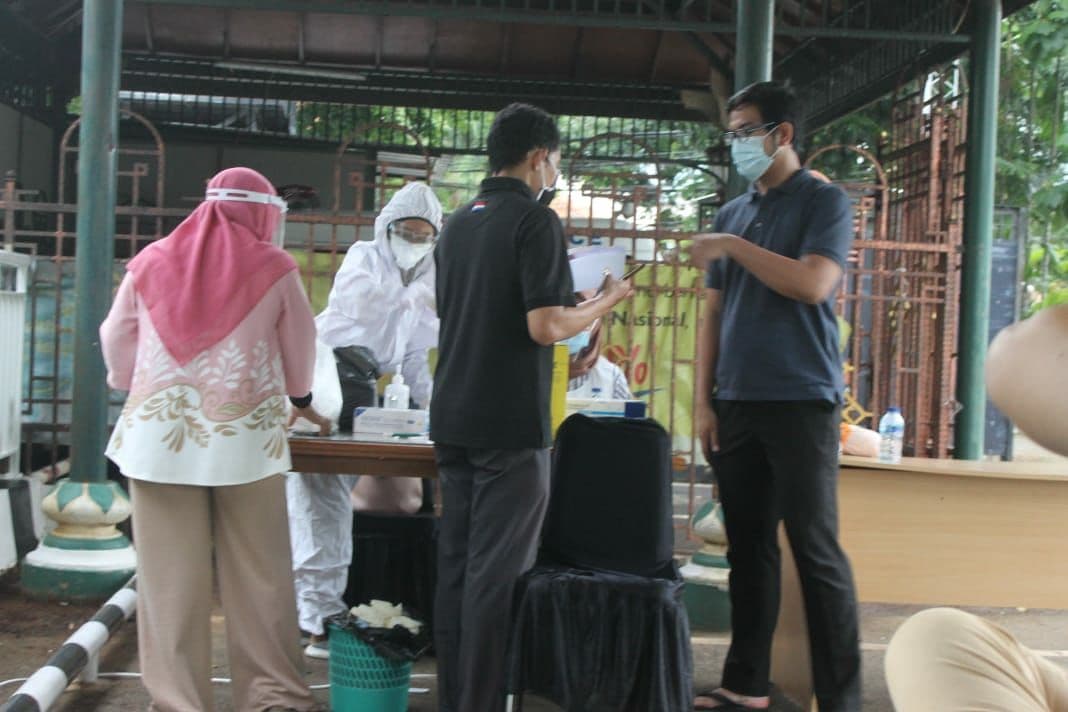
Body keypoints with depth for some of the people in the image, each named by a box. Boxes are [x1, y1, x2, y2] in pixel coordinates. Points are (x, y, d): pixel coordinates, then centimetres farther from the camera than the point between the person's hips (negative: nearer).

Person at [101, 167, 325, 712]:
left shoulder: (151, 262, 8)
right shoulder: (273, 268, 2)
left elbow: (117, 342, 13)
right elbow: (299, 348, 11)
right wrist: (301, 399, 31)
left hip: (158, 436, 2)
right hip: (242, 435, -1)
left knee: (169, 576, 5)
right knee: (257, 573, 8)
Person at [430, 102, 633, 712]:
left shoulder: (458, 224, 13)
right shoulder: (536, 220, -11)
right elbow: (545, 326, -19)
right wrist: (606, 302, -1)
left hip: (454, 418, 8)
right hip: (510, 424, -8)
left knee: (455, 563, 11)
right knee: (497, 573, -3)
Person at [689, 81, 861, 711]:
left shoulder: (824, 202, -2)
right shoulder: (732, 213, 15)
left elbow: (812, 284, -18)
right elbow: (715, 314, 14)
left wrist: (734, 248, -12)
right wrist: (704, 400, 8)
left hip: (801, 402, -6)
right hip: (737, 404, 6)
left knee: (817, 552, -3)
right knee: (748, 546, 10)